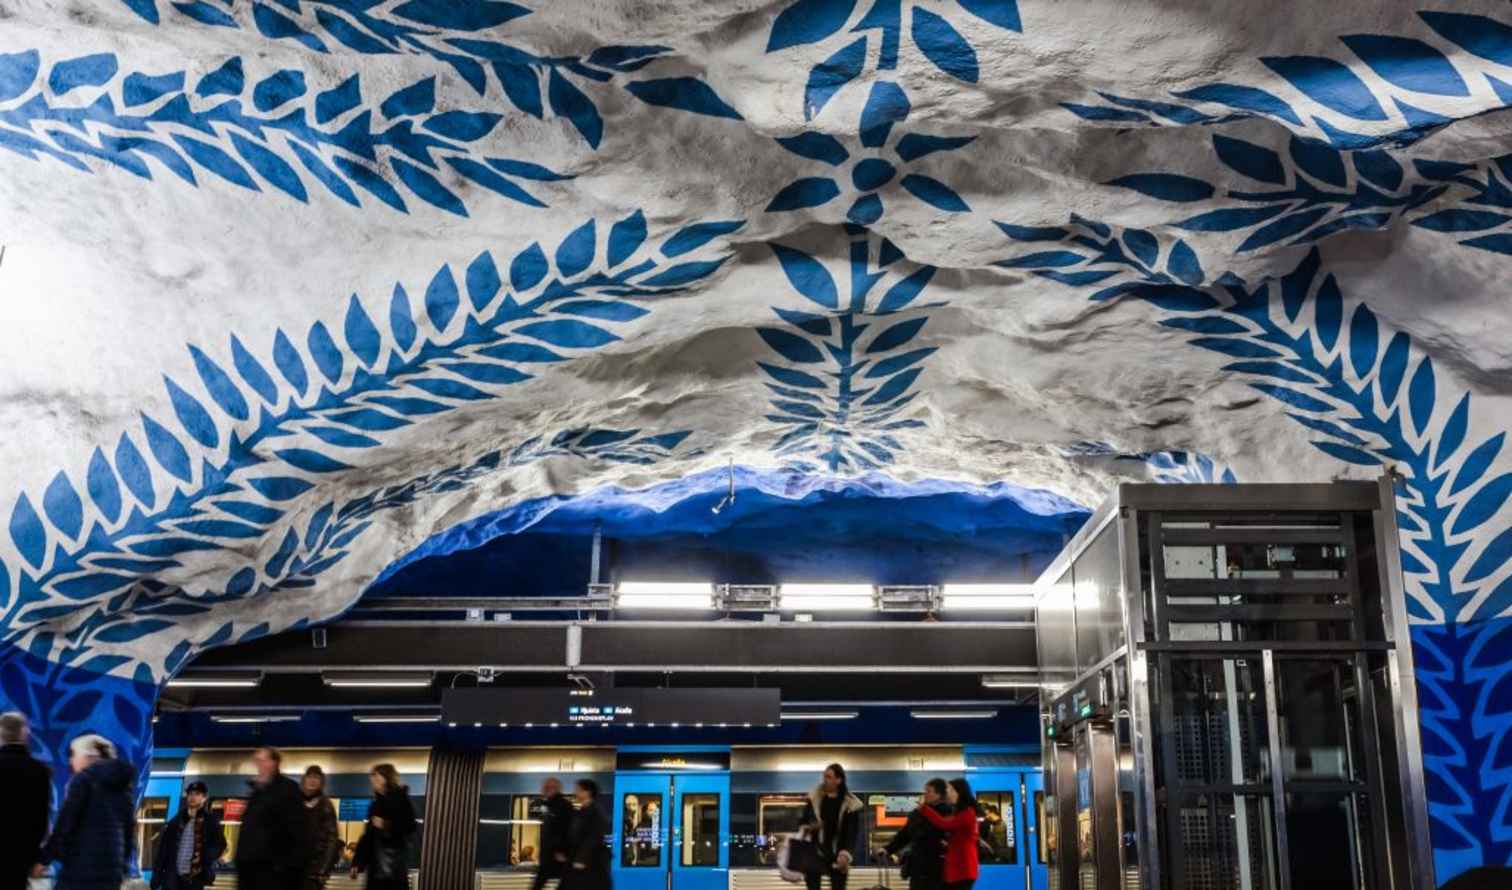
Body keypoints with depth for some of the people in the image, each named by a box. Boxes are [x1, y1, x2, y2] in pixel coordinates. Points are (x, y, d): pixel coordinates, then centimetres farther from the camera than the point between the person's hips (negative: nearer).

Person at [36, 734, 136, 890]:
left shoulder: (83, 779, -3)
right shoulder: (124, 785, 16)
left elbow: (64, 823, -9)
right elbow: (129, 830, 17)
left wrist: (43, 858, -2)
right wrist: (121, 866, 22)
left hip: (81, 866, -6)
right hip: (111, 869, 6)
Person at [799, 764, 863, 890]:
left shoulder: (851, 804, -4)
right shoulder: (814, 798, 3)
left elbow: (852, 833, -6)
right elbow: (802, 821, 11)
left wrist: (846, 853, -21)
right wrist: (809, 827, -12)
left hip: (837, 857, -2)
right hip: (814, 855, 2)